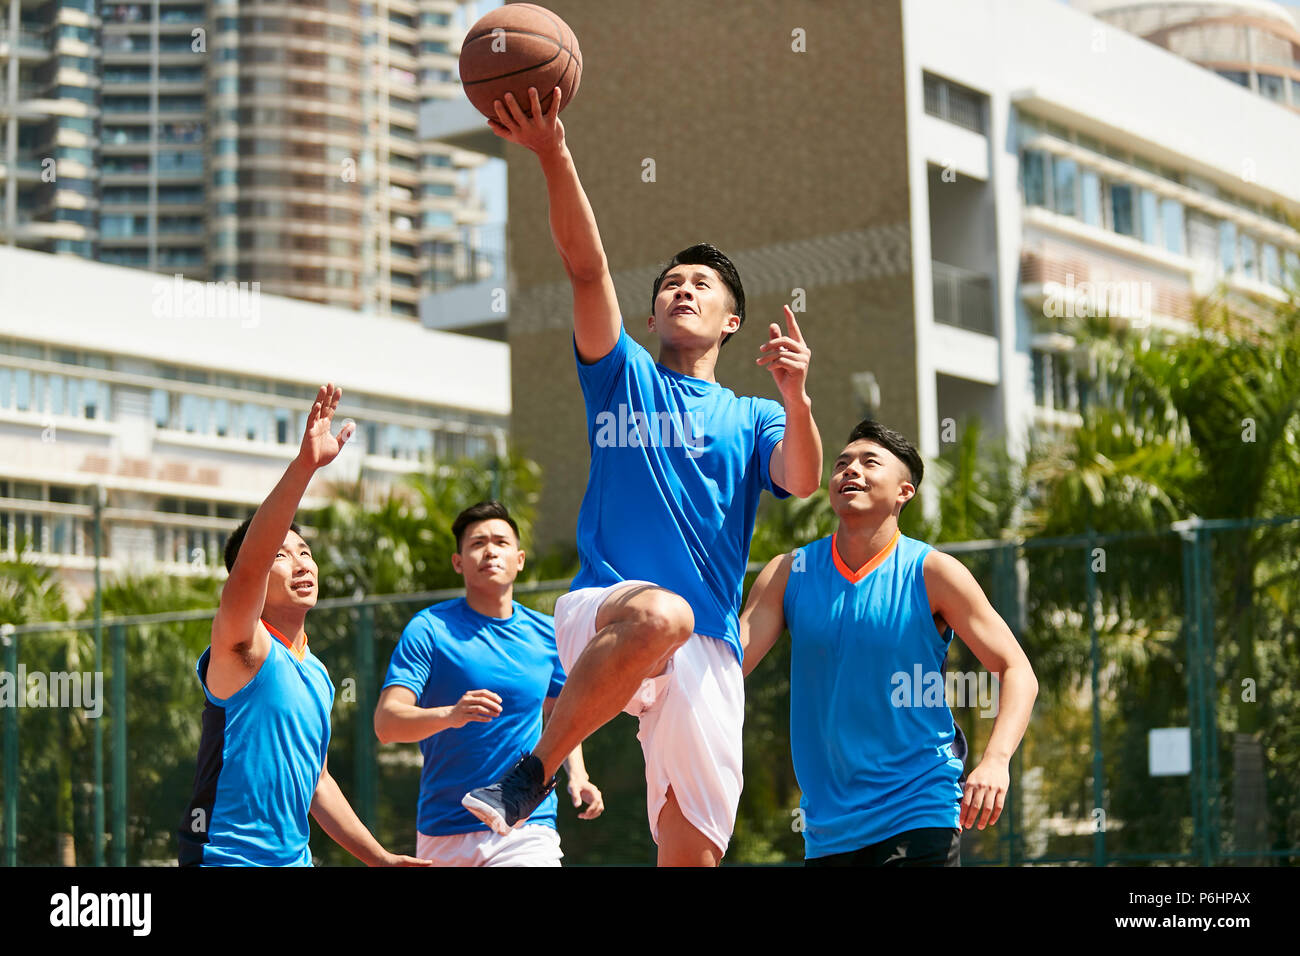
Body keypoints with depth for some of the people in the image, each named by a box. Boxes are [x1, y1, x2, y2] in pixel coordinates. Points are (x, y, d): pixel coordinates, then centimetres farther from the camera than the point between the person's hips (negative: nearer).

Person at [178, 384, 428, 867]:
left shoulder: (316, 674, 15)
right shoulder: (243, 648, -9)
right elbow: (248, 562, -28)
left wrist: (381, 859, 22)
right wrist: (305, 463, -38)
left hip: (294, 856, 8)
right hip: (227, 855, -8)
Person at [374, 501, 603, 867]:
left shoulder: (547, 635, 7)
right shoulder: (429, 628, -4)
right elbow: (386, 723, -14)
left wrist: (577, 774, 6)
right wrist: (450, 715, -32)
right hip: (443, 832, -1)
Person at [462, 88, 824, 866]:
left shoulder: (753, 419, 18)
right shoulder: (623, 376, 17)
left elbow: (803, 482, -3)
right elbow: (588, 267, 1)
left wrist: (796, 397, -22)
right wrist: (553, 155, -13)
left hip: (708, 652, 2)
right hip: (600, 616, -2)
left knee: (693, 851, -7)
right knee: (660, 612, -38)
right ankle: (530, 776, -27)